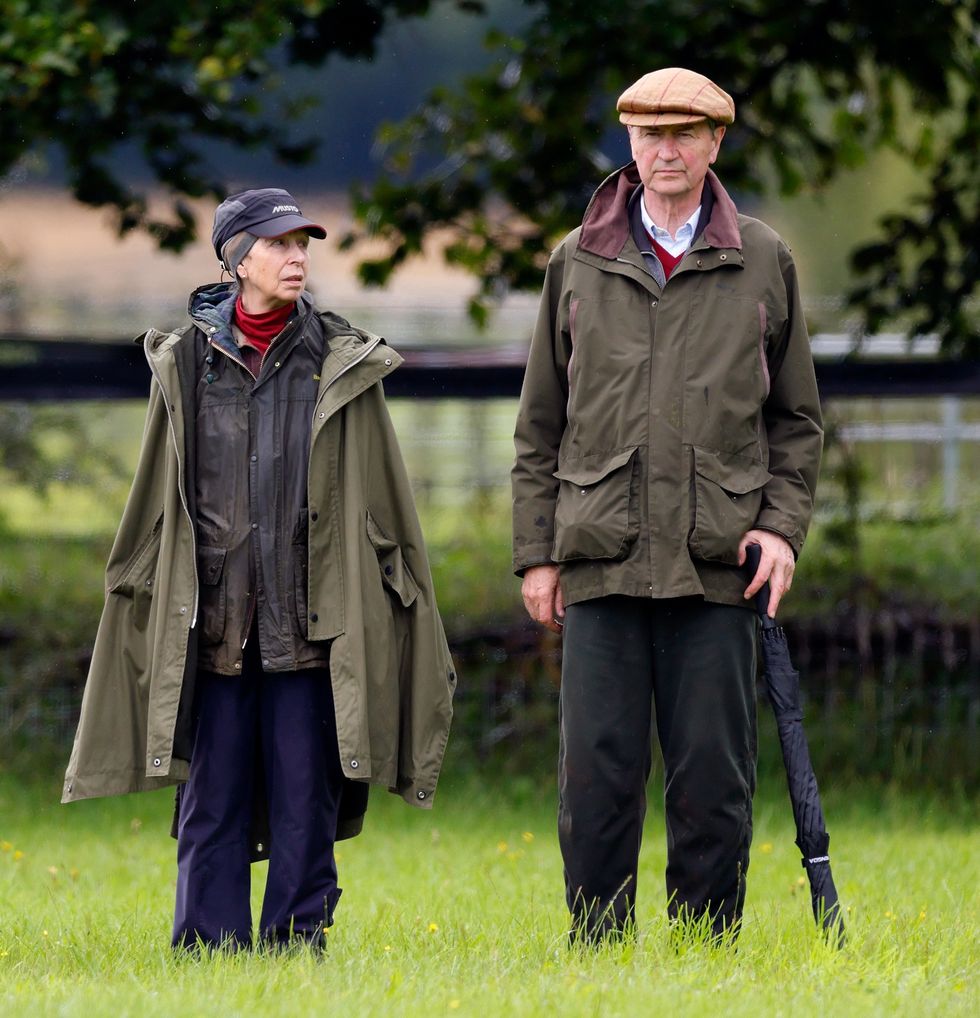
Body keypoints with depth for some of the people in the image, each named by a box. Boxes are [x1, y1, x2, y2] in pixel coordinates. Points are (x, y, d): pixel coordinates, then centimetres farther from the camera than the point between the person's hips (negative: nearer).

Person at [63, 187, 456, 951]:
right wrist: (142, 596, 10)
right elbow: (158, 500, 11)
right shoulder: (186, 362, 5)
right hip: (213, 621, 1)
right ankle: (209, 950, 8)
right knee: (212, 794, 3)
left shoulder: (342, 364, 4)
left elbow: (380, 495, 8)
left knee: (305, 794, 0)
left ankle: (297, 939, 8)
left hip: (309, 621, -1)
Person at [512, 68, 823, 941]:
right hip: (603, 565, 0)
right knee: (598, 775, -1)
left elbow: (797, 418, 14)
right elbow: (540, 424, 13)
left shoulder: (764, 263, 9)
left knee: (713, 781, 0)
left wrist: (783, 524, 0)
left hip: (717, 566, 0)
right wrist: (538, 551, 7)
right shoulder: (578, 263, 10)